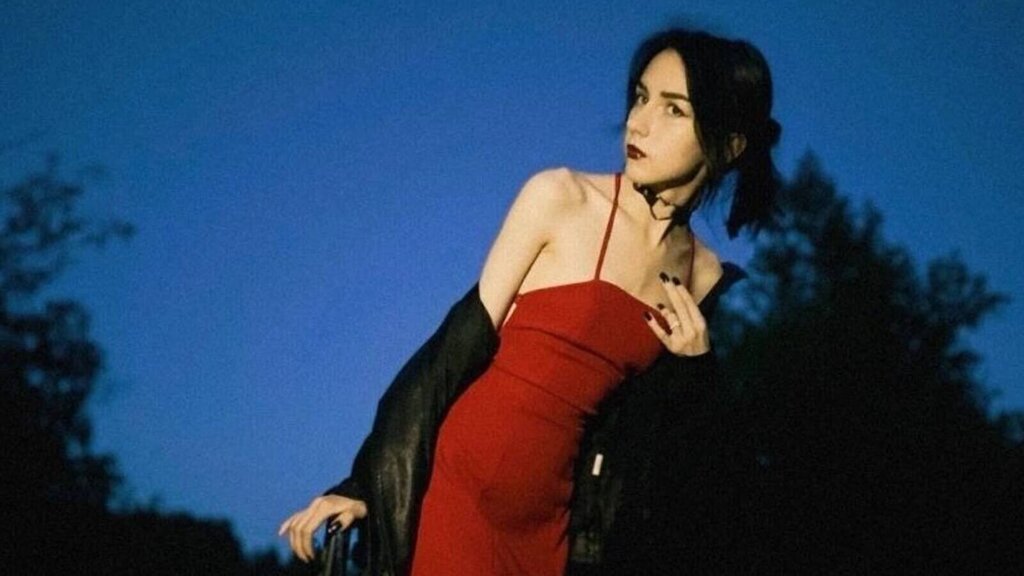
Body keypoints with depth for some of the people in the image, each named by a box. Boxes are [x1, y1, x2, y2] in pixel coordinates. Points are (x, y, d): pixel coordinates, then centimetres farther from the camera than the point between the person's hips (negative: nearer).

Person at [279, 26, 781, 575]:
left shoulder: (706, 278, 5)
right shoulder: (561, 198, -6)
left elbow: (656, 431, 12)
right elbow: (460, 344, -7)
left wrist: (694, 369, -7)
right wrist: (365, 484, -8)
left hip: (547, 516, 4)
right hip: (455, 483, -4)